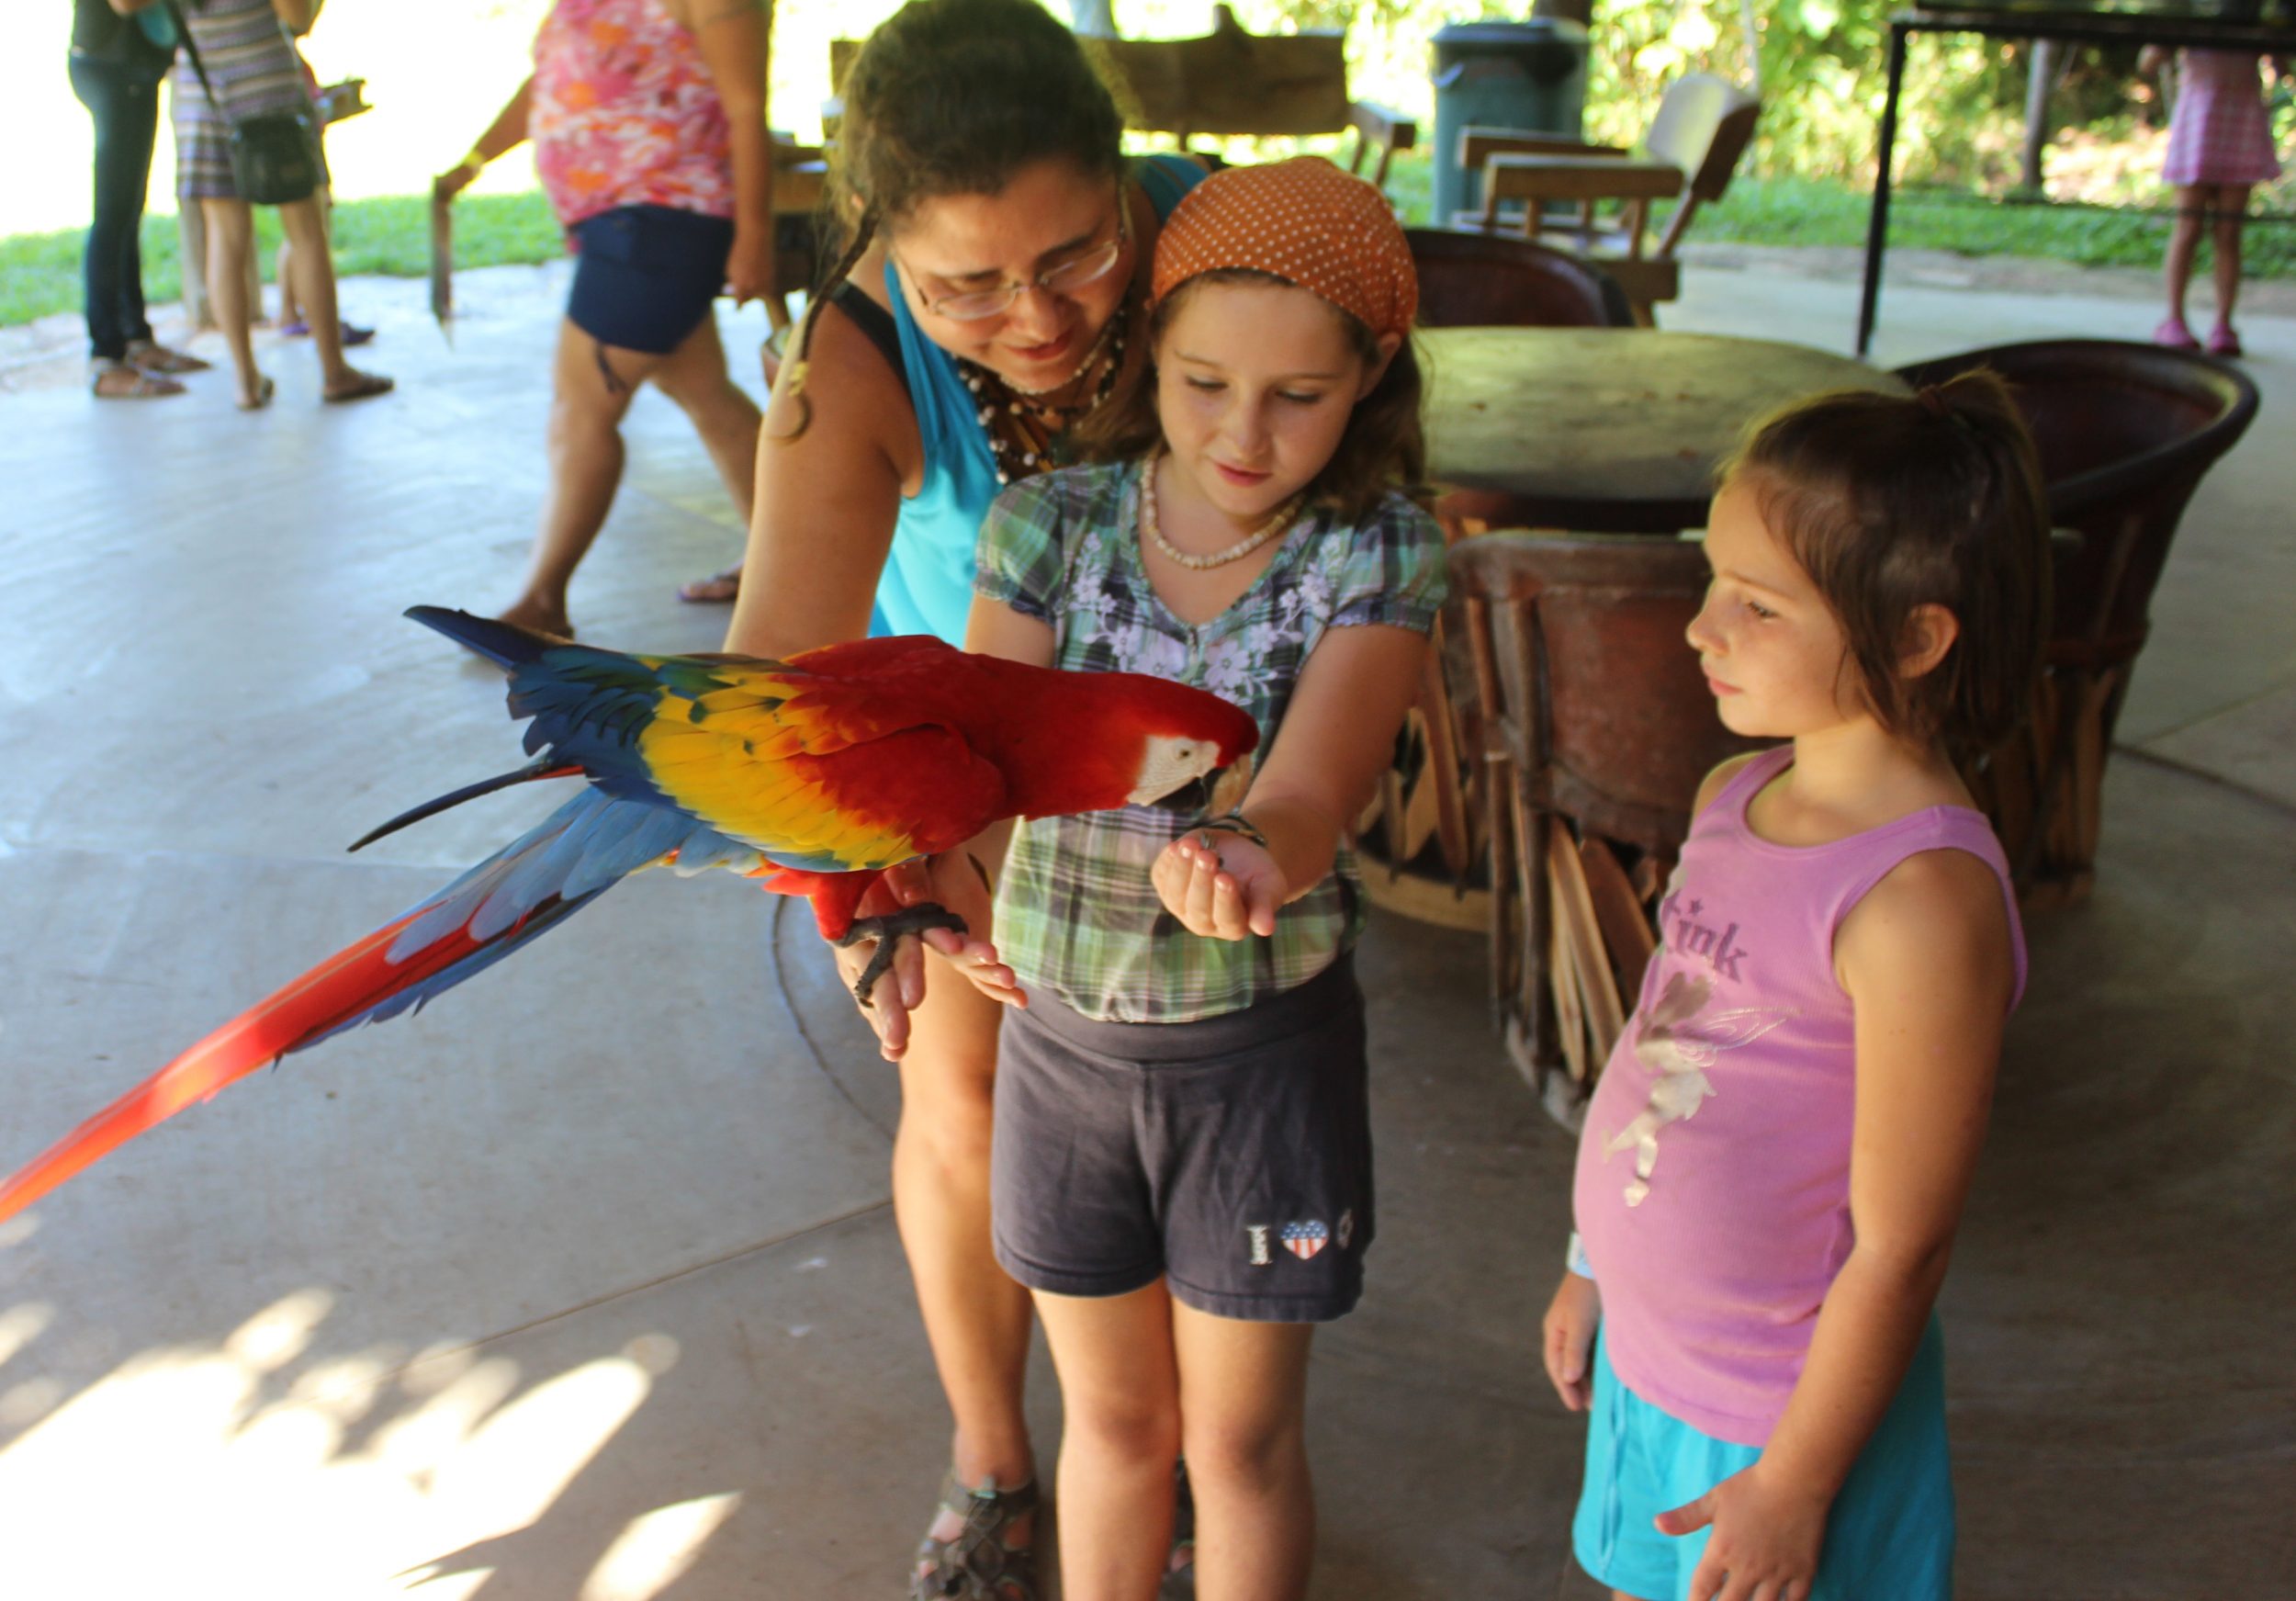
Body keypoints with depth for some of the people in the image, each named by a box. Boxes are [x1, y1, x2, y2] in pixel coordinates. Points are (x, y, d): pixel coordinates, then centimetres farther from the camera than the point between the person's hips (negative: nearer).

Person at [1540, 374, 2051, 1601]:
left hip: (1787, 1408, -7)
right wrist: (1592, 1267, 18)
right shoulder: (1735, 794, -1)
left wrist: (1794, 1487, -14)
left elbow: (1900, 1248, -21)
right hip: (1649, 1360, 7)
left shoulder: (1923, 901, -27)